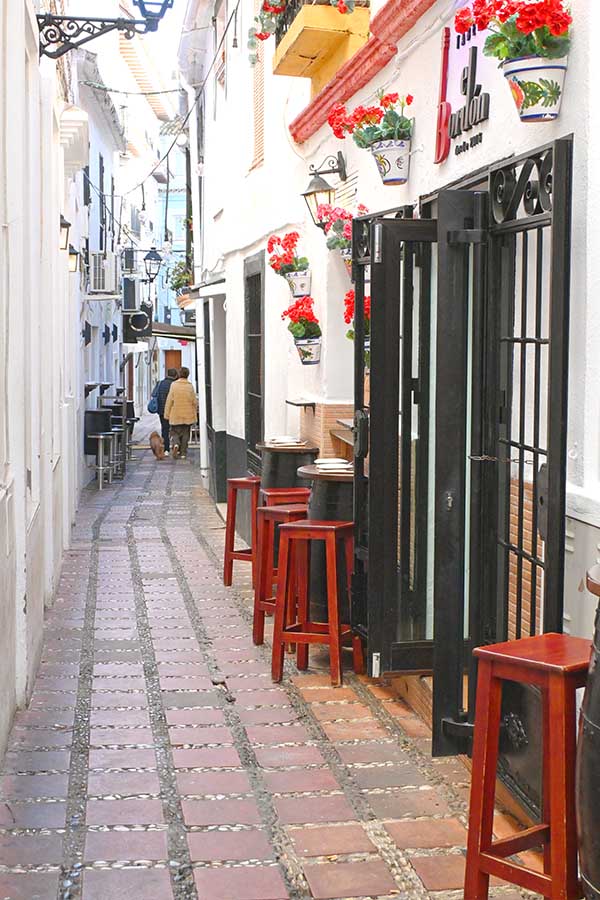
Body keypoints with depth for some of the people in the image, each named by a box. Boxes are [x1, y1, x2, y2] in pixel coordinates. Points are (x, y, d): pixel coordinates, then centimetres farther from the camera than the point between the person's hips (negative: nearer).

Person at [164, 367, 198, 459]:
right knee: (185, 434, 11)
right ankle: (183, 453, 11)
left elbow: (169, 400, -7)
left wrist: (167, 414, 0)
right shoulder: (190, 386, -4)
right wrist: (194, 414, 13)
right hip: (188, 415, 1)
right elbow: (194, 401, 0)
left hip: (175, 415, -1)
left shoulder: (174, 385, -7)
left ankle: (176, 444, -18)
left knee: (175, 432, 10)